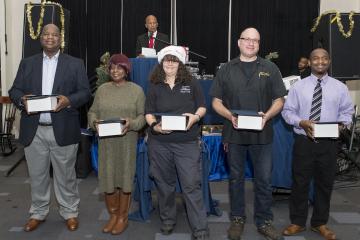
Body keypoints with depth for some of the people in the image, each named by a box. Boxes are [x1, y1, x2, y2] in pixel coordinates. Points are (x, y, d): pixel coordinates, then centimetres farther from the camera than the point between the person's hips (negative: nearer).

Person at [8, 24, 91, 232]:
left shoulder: (75, 64, 4)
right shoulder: (27, 63, 11)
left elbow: (85, 92, -1)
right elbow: (14, 90, 8)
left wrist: (69, 100, -20)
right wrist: (22, 99, -14)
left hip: (63, 130, -2)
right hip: (34, 130, 3)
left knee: (66, 175, 9)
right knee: (37, 175, 13)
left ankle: (70, 212, 25)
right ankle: (38, 212, 31)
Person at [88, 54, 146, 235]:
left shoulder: (136, 90, 0)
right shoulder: (102, 89, 8)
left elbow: (142, 115, -2)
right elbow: (92, 112, 11)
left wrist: (132, 124, -20)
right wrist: (94, 122, -10)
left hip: (127, 142, -2)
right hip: (106, 142, 3)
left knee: (124, 177, 4)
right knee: (107, 177, 6)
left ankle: (123, 217, 20)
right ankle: (112, 215, 24)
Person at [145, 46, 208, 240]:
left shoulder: (192, 84, 4)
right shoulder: (155, 87, 7)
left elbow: (202, 107, 7)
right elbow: (148, 113, 6)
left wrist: (195, 117, -14)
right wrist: (154, 125, -15)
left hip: (187, 143, -2)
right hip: (159, 143, 2)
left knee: (191, 185, -4)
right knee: (164, 183, 14)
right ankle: (167, 220, 33)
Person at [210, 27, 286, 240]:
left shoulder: (270, 69, 3)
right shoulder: (227, 69, 5)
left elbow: (279, 100, 3)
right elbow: (216, 101, 4)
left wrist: (267, 115, -16)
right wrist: (230, 116, -14)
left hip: (262, 133, 0)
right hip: (234, 133, 1)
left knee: (264, 179, 6)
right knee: (236, 178, 12)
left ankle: (264, 221, 23)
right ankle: (237, 219, 28)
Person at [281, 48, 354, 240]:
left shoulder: (340, 87, 4)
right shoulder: (298, 86, 1)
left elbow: (347, 111, 9)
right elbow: (287, 111, 1)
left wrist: (341, 123, -12)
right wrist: (301, 122, -16)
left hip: (328, 143, 1)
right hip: (303, 141, -1)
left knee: (325, 183, 11)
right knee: (300, 183, 7)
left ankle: (320, 223, 30)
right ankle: (297, 222, 24)